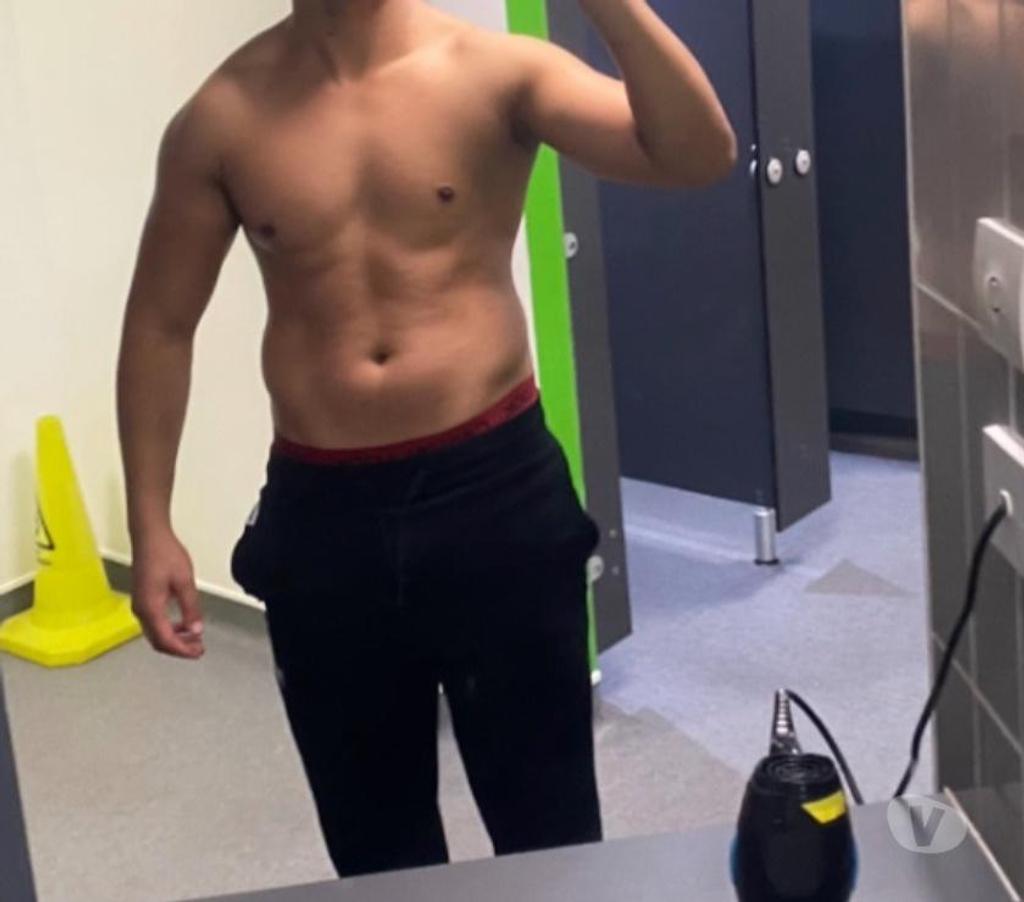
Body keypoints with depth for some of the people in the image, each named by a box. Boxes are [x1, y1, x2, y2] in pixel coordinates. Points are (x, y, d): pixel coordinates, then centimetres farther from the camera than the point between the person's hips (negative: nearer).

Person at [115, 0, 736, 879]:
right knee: (373, 835, 17)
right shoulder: (223, 118, 0)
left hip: (495, 485, -2)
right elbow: (160, 325, 8)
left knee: (546, 820, 8)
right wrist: (150, 527, 3)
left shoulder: (495, 71, -6)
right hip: (320, 511, 2)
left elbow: (699, 157, -17)